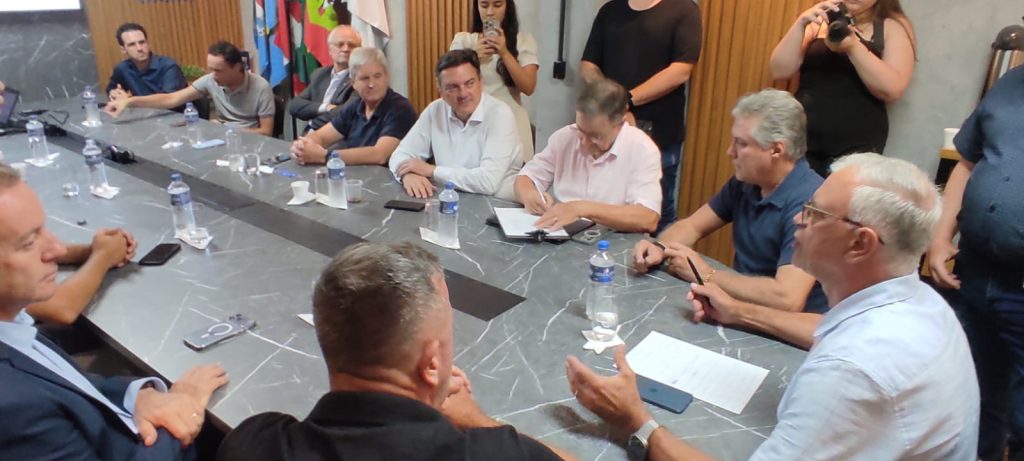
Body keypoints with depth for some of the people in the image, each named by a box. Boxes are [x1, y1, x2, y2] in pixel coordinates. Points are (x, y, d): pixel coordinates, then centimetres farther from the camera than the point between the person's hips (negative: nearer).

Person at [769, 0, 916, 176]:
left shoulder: (893, 26, 3)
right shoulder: (818, 21, 11)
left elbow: (893, 90, -11)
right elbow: (779, 71, 1)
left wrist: (853, 47, -21)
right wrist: (800, 23, -11)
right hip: (801, 140, 3)